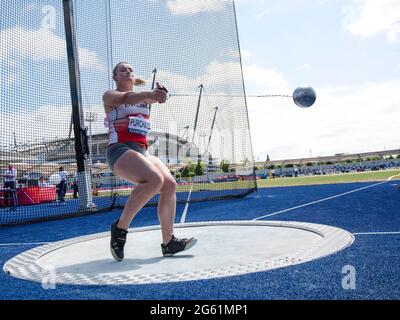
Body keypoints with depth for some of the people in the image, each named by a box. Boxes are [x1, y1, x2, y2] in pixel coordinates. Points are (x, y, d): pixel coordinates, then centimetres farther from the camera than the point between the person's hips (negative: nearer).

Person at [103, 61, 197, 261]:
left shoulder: (143, 97, 25)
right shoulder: (109, 95, 8)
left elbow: (156, 98, 4)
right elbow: (125, 98, -15)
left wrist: (160, 94, -22)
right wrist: (149, 94, -35)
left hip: (143, 152, 6)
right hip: (120, 150, -6)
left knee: (170, 184, -11)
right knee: (155, 180, -30)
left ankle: (168, 243, -4)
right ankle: (120, 228, -17)